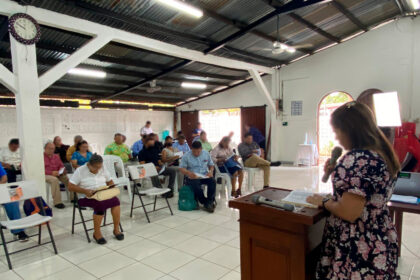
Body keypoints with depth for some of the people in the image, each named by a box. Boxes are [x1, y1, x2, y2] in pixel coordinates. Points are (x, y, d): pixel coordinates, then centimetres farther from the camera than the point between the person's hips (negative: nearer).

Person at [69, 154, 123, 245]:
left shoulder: (102, 170, 11)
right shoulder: (80, 171, -3)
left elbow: (110, 182, 20)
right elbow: (70, 186, -7)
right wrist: (85, 191, -20)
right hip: (88, 197, -4)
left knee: (115, 200, -27)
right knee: (101, 204, -35)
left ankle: (116, 229, -13)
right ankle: (97, 233, -17)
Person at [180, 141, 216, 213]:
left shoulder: (206, 153, 9)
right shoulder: (186, 156, -2)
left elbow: (211, 164, 17)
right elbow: (181, 168, -4)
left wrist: (211, 171, -5)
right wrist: (188, 173, -23)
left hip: (205, 176, 3)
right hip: (193, 177, -3)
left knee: (213, 181, -28)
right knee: (196, 186, -35)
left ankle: (209, 201, -20)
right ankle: (205, 203, -20)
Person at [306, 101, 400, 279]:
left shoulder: (357, 158, -25)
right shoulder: (381, 153, 4)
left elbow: (349, 213, -27)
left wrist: (323, 201, -10)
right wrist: (337, 173, 4)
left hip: (359, 250, -9)